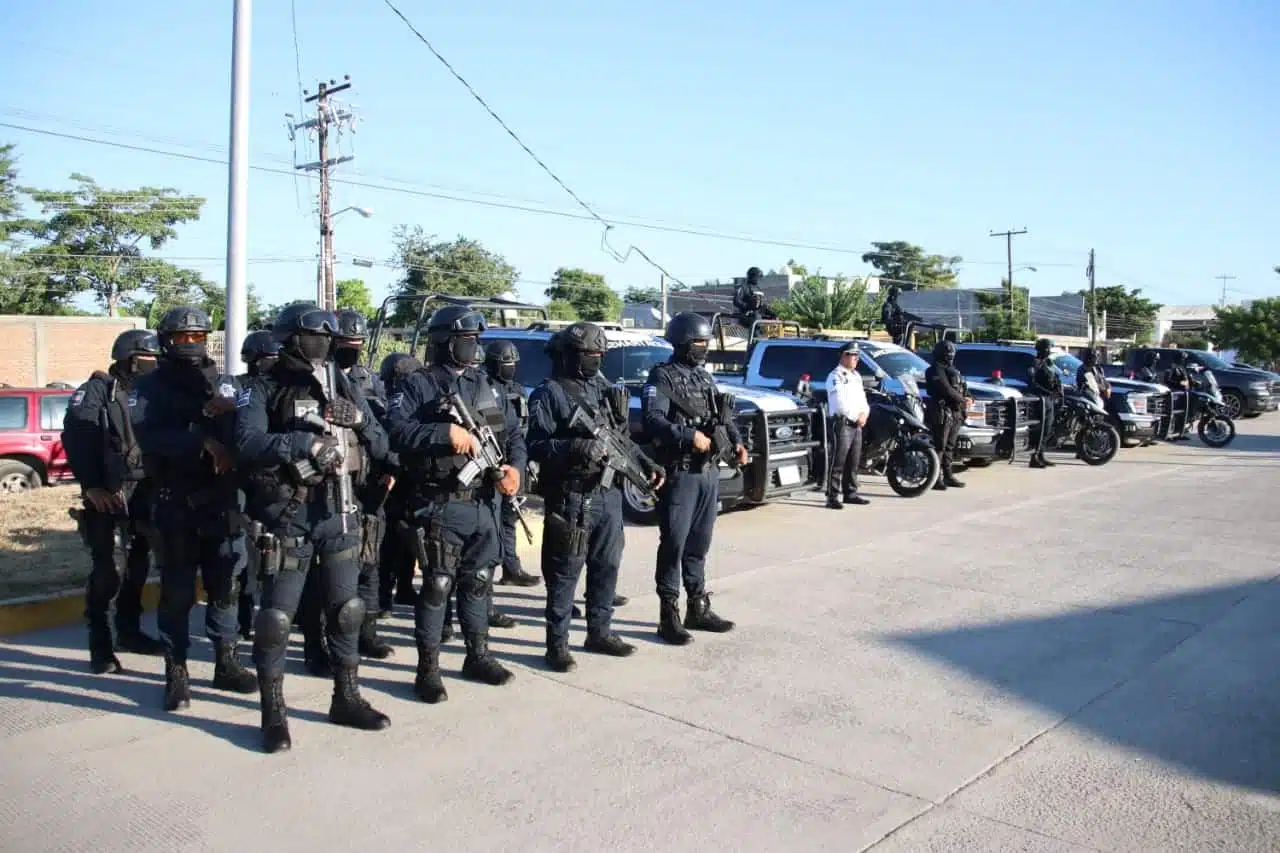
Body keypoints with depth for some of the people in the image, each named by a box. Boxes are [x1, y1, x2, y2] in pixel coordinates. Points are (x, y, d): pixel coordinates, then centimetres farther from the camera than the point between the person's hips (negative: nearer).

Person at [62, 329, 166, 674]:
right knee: (110, 570, -9)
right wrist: (91, 486, -18)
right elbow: (75, 436, -12)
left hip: (144, 491, 6)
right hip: (108, 493, -6)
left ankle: (129, 632, 27)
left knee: (139, 565, 12)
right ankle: (100, 646, 3)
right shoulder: (98, 389, -3)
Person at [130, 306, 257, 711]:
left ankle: (226, 663, 21)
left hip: (220, 501, 3)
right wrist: (203, 439, -23)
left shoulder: (222, 383, 10)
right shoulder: (148, 387, 1)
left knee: (225, 587, 9)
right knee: (177, 593, 3)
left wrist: (226, 413, -26)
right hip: (174, 504, -3)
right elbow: (149, 437, -16)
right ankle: (176, 673, 13)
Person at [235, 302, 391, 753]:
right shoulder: (262, 390, -3)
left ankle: (346, 698, 27)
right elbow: (249, 446, -20)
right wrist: (305, 442, -26)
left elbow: (381, 446, 9)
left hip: (340, 513, 4)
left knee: (347, 610, 12)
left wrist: (359, 420, -10)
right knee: (277, 617, 2)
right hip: (288, 516, -4)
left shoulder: (342, 385, 9)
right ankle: (274, 713, 16)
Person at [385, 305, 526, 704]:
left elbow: (514, 434, 13)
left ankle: (478, 655, 30)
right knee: (438, 585, -3)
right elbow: (397, 430, -18)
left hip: (485, 504, 6)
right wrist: (446, 433, -25)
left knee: (479, 581, 16)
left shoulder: (487, 387, 13)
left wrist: (515, 467, -5)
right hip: (441, 506, -6)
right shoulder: (419, 385, -5)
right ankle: (428, 668, 8)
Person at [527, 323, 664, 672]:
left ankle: (600, 632, 28)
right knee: (565, 573, -1)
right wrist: (577, 448, -28)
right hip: (571, 499, -7)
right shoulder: (549, 394, -7)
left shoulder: (604, 389, 15)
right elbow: (537, 446, -15)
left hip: (610, 495, 7)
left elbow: (621, 436, 21)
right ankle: (557, 643, 9)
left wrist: (646, 463, 9)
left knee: (607, 567, 15)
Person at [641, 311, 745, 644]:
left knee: (698, 544, 15)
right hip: (679, 474, -7)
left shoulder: (704, 377, 16)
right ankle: (669, 616, 5)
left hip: (709, 473, 7)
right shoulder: (662, 378, -8)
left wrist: (736, 442, 4)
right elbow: (653, 421, -21)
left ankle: (698, 609, 24)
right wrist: (690, 436, -27)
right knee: (673, 545, -2)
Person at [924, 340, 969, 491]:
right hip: (943, 413, -9)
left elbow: (963, 388, 21)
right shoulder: (936, 371, -9)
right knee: (939, 447, -10)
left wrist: (968, 399, 0)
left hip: (955, 413, 9)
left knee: (950, 447, 13)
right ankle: (935, 479, -10)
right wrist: (963, 400, -9)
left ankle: (948, 476, 19)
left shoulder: (952, 371, 22)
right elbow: (947, 390, -19)